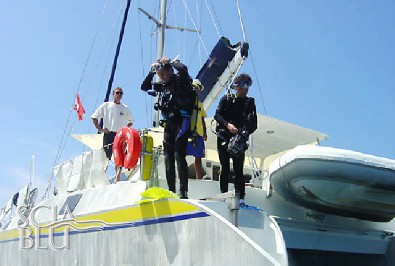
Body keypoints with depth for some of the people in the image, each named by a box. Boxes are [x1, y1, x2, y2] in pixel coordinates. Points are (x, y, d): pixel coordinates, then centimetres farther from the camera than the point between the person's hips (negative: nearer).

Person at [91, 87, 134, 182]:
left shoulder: (125, 108, 12)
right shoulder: (106, 105, 6)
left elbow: (131, 121, 25)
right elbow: (94, 117, 8)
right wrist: (100, 129, -1)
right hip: (108, 134, -2)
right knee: (107, 157, -2)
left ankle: (118, 179, 1)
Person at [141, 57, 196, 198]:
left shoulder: (181, 81, -2)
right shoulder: (162, 86, 17)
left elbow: (183, 69, -23)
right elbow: (144, 87, 28)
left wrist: (171, 62, -5)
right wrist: (151, 72, 16)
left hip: (181, 122, -8)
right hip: (168, 124, 8)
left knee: (179, 156, -16)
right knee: (168, 158, 7)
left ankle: (183, 192, -17)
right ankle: (171, 191, 13)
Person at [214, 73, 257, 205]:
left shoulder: (250, 102, 10)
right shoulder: (226, 99, 8)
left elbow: (253, 124, 4)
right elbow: (217, 115, -2)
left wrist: (245, 132, -16)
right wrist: (227, 125, -20)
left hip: (239, 140, 0)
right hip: (224, 138, 0)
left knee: (238, 169, -4)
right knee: (225, 168, 2)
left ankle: (240, 197, -3)